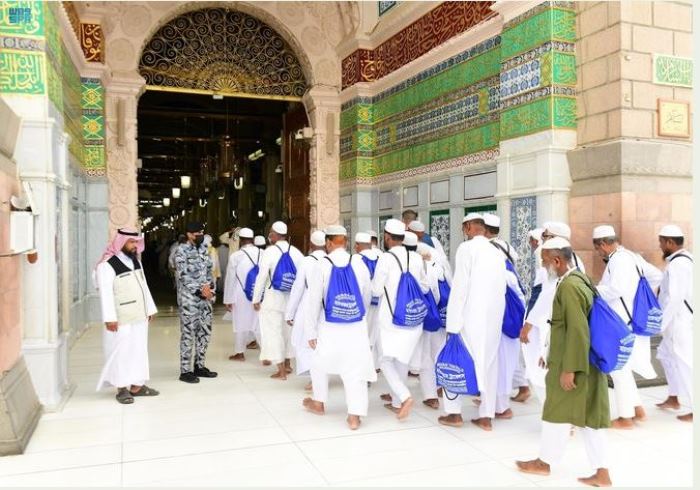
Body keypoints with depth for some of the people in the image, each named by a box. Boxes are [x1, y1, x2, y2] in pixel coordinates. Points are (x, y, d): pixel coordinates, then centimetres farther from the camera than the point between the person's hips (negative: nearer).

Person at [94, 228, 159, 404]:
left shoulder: (135, 261, 12)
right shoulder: (107, 265, -12)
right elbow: (106, 293, -16)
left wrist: (150, 309, 16)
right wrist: (110, 318, -20)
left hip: (139, 317, 7)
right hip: (121, 320, -7)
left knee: (139, 350, 10)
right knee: (121, 352, 1)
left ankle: (136, 386, 19)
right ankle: (121, 388, 12)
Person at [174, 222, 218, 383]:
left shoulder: (204, 249, 13)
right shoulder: (181, 250, -7)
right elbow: (183, 276, -14)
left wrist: (210, 287, -4)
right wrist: (200, 289, -15)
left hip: (205, 297, 7)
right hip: (189, 298, -7)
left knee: (205, 332, 10)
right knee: (188, 334, -3)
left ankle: (199, 366, 21)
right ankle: (185, 370, 4)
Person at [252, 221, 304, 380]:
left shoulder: (270, 251, -13)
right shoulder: (295, 252, -1)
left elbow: (262, 276, -13)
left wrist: (256, 299, -4)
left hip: (273, 297, -5)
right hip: (291, 297, 5)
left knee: (273, 332, 3)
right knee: (287, 330, 19)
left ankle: (281, 371, 4)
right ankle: (287, 364, 34)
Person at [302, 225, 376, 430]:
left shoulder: (321, 265, -10)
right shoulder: (359, 263, -2)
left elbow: (314, 300, -8)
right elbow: (367, 295, 8)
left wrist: (311, 331, 0)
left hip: (330, 327, -1)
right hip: (357, 327, 1)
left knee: (320, 364, 22)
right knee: (355, 369, 5)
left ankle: (319, 403, 38)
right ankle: (354, 416, 4)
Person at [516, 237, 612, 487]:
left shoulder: (569, 286, -21)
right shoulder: (579, 279, 10)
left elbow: (577, 331, -25)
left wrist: (569, 369, -22)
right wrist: (552, 356, 22)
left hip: (573, 363, -9)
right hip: (587, 362, 9)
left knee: (558, 412, 8)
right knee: (590, 415, 13)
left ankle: (545, 462, 25)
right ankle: (602, 473, 19)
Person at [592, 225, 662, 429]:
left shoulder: (619, 260, -17)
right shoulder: (630, 256, 13)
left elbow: (616, 290, -29)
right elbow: (657, 276, 21)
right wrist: (640, 293, 21)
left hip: (622, 324, -9)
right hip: (627, 321, 10)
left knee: (619, 368, 1)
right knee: (622, 366, 18)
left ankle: (626, 417, 12)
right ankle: (637, 409, 26)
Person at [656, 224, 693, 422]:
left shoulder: (677, 264, -20)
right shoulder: (686, 258, 10)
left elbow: (674, 298, -25)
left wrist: (660, 324, -17)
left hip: (681, 322, -10)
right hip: (681, 321, 10)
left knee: (684, 364, -2)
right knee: (666, 355, 22)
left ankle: (695, 411, 7)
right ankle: (673, 398, 32)